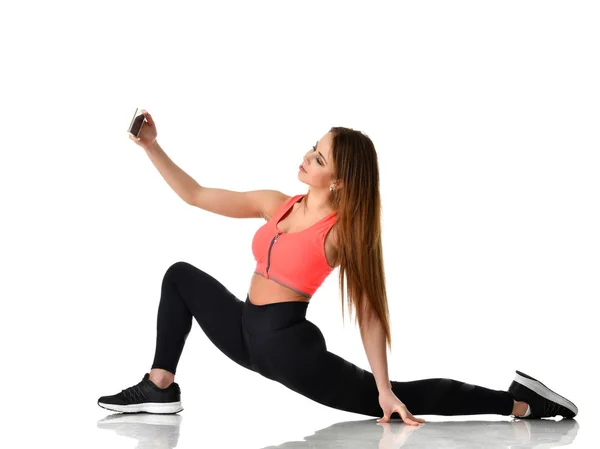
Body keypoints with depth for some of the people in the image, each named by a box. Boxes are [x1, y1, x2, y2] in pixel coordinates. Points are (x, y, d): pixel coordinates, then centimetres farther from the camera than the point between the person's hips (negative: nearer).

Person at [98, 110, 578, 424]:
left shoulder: (342, 232, -13)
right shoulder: (277, 205, 6)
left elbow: (369, 312, -13)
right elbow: (195, 195, 11)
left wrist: (386, 389, -18)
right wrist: (152, 146, 4)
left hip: (288, 343, -7)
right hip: (246, 331, 7)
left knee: (382, 401, -7)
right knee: (181, 276, 8)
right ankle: (160, 387, 2)